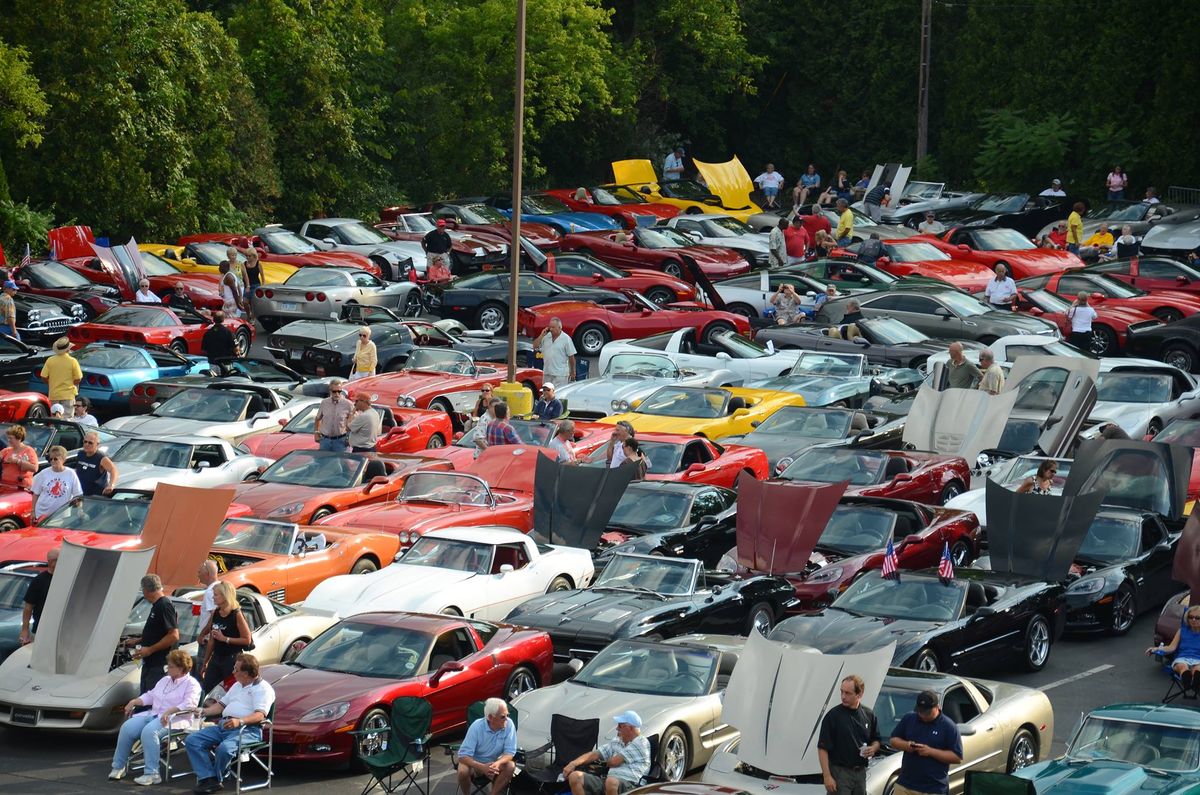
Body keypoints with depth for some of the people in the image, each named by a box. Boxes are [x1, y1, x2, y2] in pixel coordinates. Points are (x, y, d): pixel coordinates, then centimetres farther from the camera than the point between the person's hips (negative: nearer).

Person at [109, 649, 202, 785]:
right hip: (154, 714, 8)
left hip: (174, 718, -8)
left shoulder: (191, 684, -1)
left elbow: (190, 704, -18)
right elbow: (150, 696, 31)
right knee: (127, 728, -16)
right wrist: (134, 702, 14)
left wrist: (170, 711, -30)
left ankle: (151, 774, -34)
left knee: (149, 731, -36)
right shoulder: (165, 680, 26)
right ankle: (118, 767, -7)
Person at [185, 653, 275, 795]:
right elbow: (222, 704, 33)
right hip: (223, 725, 9)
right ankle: (208, 778, -20)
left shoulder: (263, 689, -3)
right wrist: (204, 711, 15)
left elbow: (260, 715, -17)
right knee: (192, 740, -9)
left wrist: (240, 721, -33)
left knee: (224, 748, -37)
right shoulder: (237, 686, 26)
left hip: (247, 729, -9)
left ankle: (216, 780, -10)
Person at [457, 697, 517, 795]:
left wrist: (498, 763, -40)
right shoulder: (477, 727, -25)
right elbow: (463, 756, -27)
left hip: (495, 763, 2)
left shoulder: (509, 725, -18)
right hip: (475, 763, -2)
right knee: (463, 771, -32)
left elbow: (509, 752, -16)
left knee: (510, 766, -26)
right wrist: (482, 767, -45)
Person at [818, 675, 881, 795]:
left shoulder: (868, 714, 5)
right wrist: (827, 776, -17)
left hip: (860, 772, 5)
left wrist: (873, 748, -7)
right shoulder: (833, 715, -10)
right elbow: (823, 748, -10)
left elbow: (876, 740, 17)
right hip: (839, 772, -5)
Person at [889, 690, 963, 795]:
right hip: (904, 785, 4)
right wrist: (905, 745, -8)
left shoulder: (949, 727, -5)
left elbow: (957, 758, -7)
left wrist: (931, 751, -18)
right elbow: (893, 740, 16)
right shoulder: (909, 719, 7)